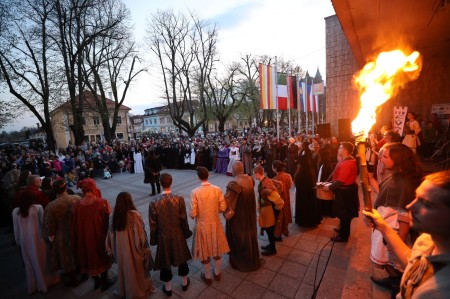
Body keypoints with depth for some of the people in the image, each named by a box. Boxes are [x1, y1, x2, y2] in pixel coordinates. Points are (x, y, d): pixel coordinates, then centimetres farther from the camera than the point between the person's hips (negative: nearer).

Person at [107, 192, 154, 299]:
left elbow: (110, 235, 0)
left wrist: (112, 251, 14)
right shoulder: (134, 215, -25)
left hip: (120, 250, 4)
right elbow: (141, 235, -19)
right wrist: (145, 249, -6)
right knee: (137, 269, 19)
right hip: (134, 250, -4)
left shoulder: (113, 216, -12)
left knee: (124, 269, 26)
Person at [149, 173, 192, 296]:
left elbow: (153, 224, -10)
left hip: (163, 237, 0)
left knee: (165, 260, 20)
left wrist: (153, 239, 5)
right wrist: (186, 232, 6)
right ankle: (184, 282, 44)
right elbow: (184, 219, -11)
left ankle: (168, 288, 41)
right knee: (181, 258, 23)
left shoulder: (154, 202, -20)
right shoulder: (179, 199, -20)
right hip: (178, 235, 1)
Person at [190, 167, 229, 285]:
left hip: (202, 225, -2)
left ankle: (207, 277, 38)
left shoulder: (195, 192, -21)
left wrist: (196, 215, 6)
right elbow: (223, 207, -7)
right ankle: (217, 273, 43)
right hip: (215, 223, 2)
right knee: (217, 249, 22)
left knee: (205, 251, 18)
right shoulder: (217, 189, -14)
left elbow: (193, 214, -17)